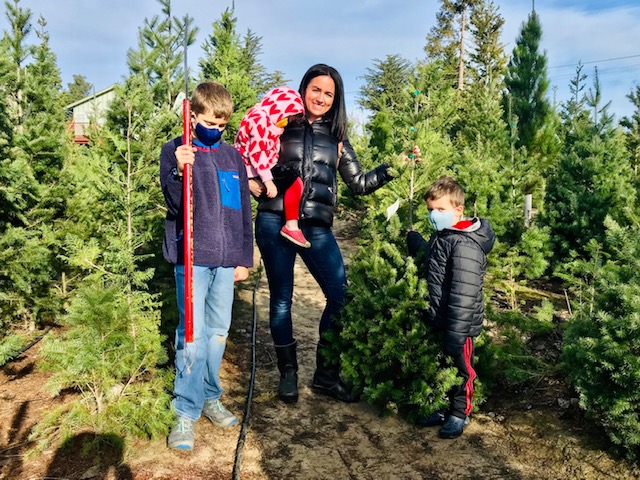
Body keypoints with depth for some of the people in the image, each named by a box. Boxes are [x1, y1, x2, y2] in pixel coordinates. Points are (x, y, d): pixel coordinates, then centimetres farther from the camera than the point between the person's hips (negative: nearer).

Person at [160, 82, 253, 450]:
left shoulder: (233, 156, 12)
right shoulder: (176, 150, 0)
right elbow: (176, 204, -9)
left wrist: (245, 258, 12)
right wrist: (180, 171, -27)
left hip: (226, 258, 4)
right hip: (192, 256, -4)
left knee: (218, 332, 11)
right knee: (193, 335, -6)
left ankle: (210, 397, 27)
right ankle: (187, 413, 5)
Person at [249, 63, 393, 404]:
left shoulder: (336, 137, 15)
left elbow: (358, 183, 15)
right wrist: (250, 182, -7)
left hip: (317, 227, 2)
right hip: (275, 222, -2)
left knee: (340, 296, -5)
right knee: (281, 298, 5)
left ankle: (326, 375, 13)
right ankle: (288, 373, 23)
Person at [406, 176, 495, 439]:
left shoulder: (465, 245, -24)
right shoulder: (440, 236, 7)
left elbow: (464, 295, -28)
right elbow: (427, 260, 29)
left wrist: (455, 335, -28)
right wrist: (412, 238, 22)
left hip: (457, 325, -9)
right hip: (437, 320, 9)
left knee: (459, 370, 13)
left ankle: (459, 414, 32)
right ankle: (442, 408, 40)